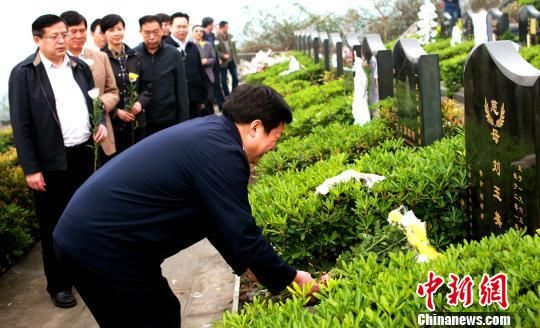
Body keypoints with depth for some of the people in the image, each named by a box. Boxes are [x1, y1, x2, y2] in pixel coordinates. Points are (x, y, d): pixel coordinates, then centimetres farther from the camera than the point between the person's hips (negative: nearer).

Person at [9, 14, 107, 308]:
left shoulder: (80, 67, 7)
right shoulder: (24, 73, -9)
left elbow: (94, 102, 20)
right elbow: (21, 125, -10)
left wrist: (101, 123, -2)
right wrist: (30, 168, -14)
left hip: (84, 153, 5)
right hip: (52, 161, -5)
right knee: (53, 225, 7)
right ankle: (58, 284, 21)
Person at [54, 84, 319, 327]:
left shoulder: (208, 131, 10)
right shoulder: (221, 153, -20)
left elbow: (214, 215, 19)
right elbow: (242, 233, -15)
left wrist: (245, 264, 23)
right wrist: (290, 279, -1)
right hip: (101, 245, -10)